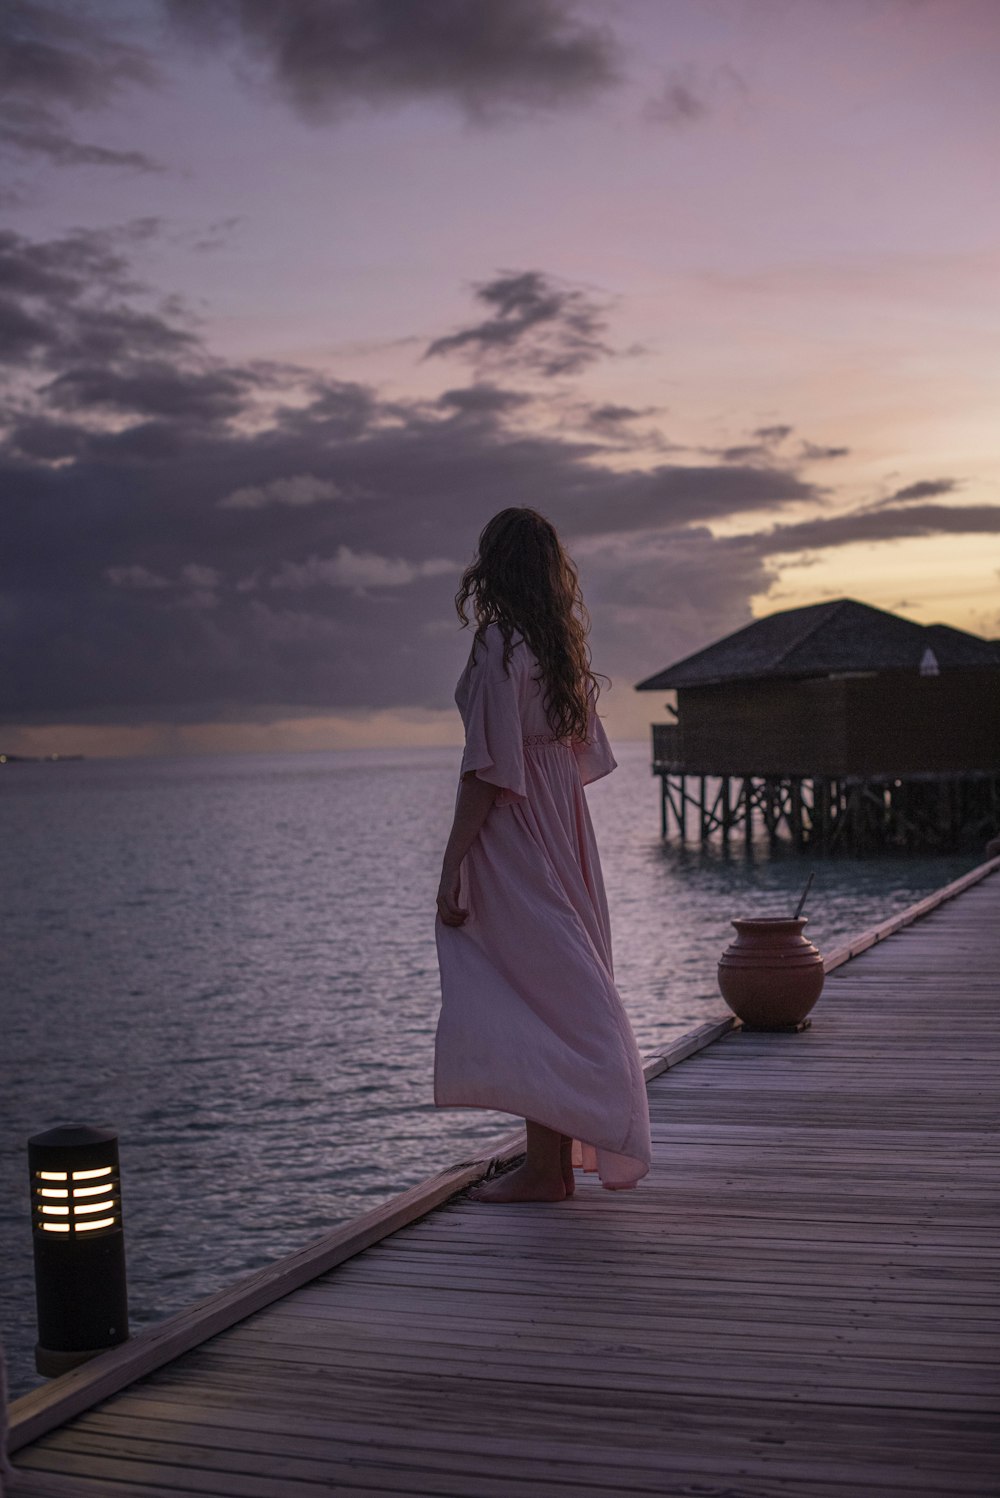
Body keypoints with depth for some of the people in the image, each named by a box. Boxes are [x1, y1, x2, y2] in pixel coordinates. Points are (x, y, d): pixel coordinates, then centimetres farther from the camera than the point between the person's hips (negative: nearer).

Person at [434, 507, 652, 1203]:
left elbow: (488, 769, -19)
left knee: (530, 1000, -3)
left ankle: (544, 1168, 2)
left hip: (513, 848, -8)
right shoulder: (563, 646, 10)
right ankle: (561, 1160, 20)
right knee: (562, 994, 12)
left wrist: (452, 868, -16)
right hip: (563, 836, 8)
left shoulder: (500, 644, -14)